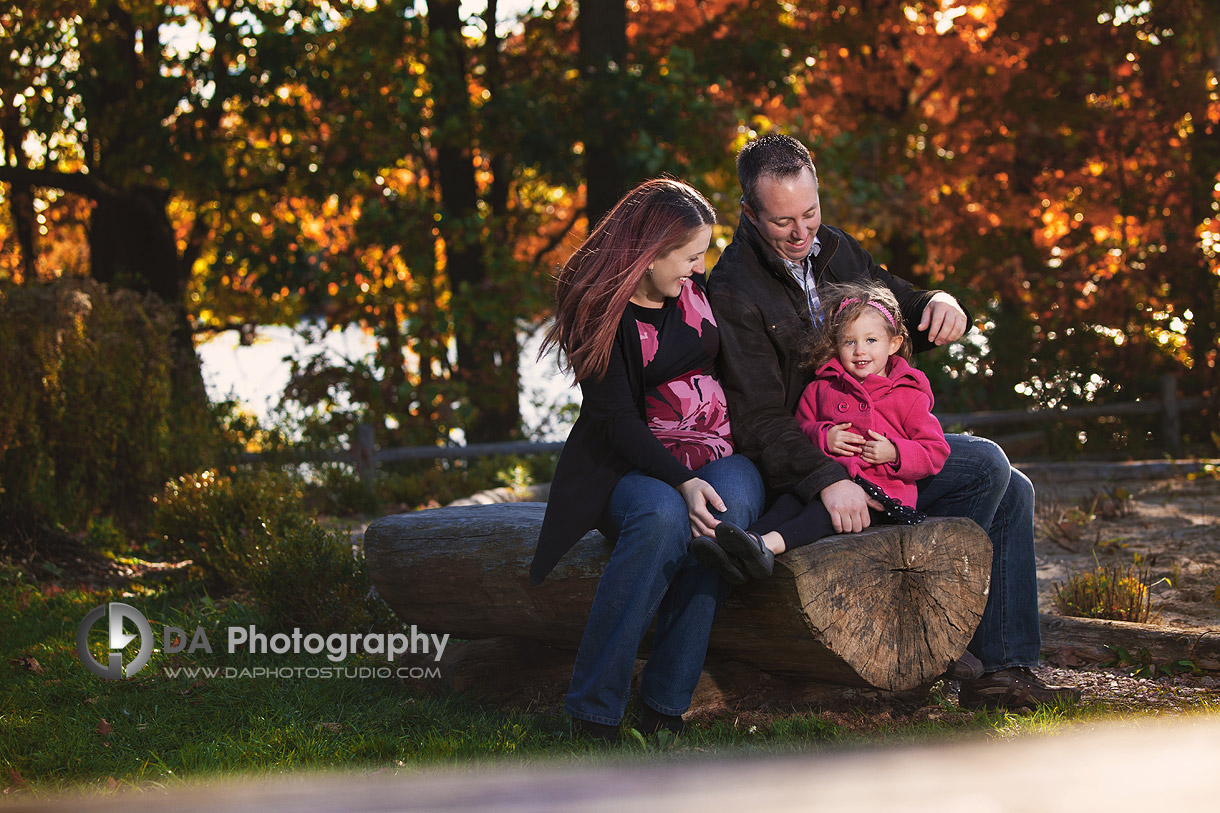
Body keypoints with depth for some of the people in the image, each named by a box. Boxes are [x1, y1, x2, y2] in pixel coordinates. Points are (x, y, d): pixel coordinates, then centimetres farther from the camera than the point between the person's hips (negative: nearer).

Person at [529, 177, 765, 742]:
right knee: (661, 517, -38)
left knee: (729, 507, -33)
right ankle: (593, 712, -31)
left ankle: (664, 706, -30)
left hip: (722, 459, 4)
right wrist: (681, 481, -27)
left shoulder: (701, 291, 10)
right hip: (639, 467, -4)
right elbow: (616, 419, -14)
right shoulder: (599, 312, -6)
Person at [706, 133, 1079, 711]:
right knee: (986, 465, -19)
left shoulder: (834, 250, 9)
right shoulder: (733, 290, -16)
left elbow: (902, 310, 19)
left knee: (1013, 493, 5)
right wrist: (827, 479, -36)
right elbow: (759, 419, -22)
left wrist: (941, 305, -7)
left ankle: (1005, 669, 2)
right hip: (808, 464, -9)